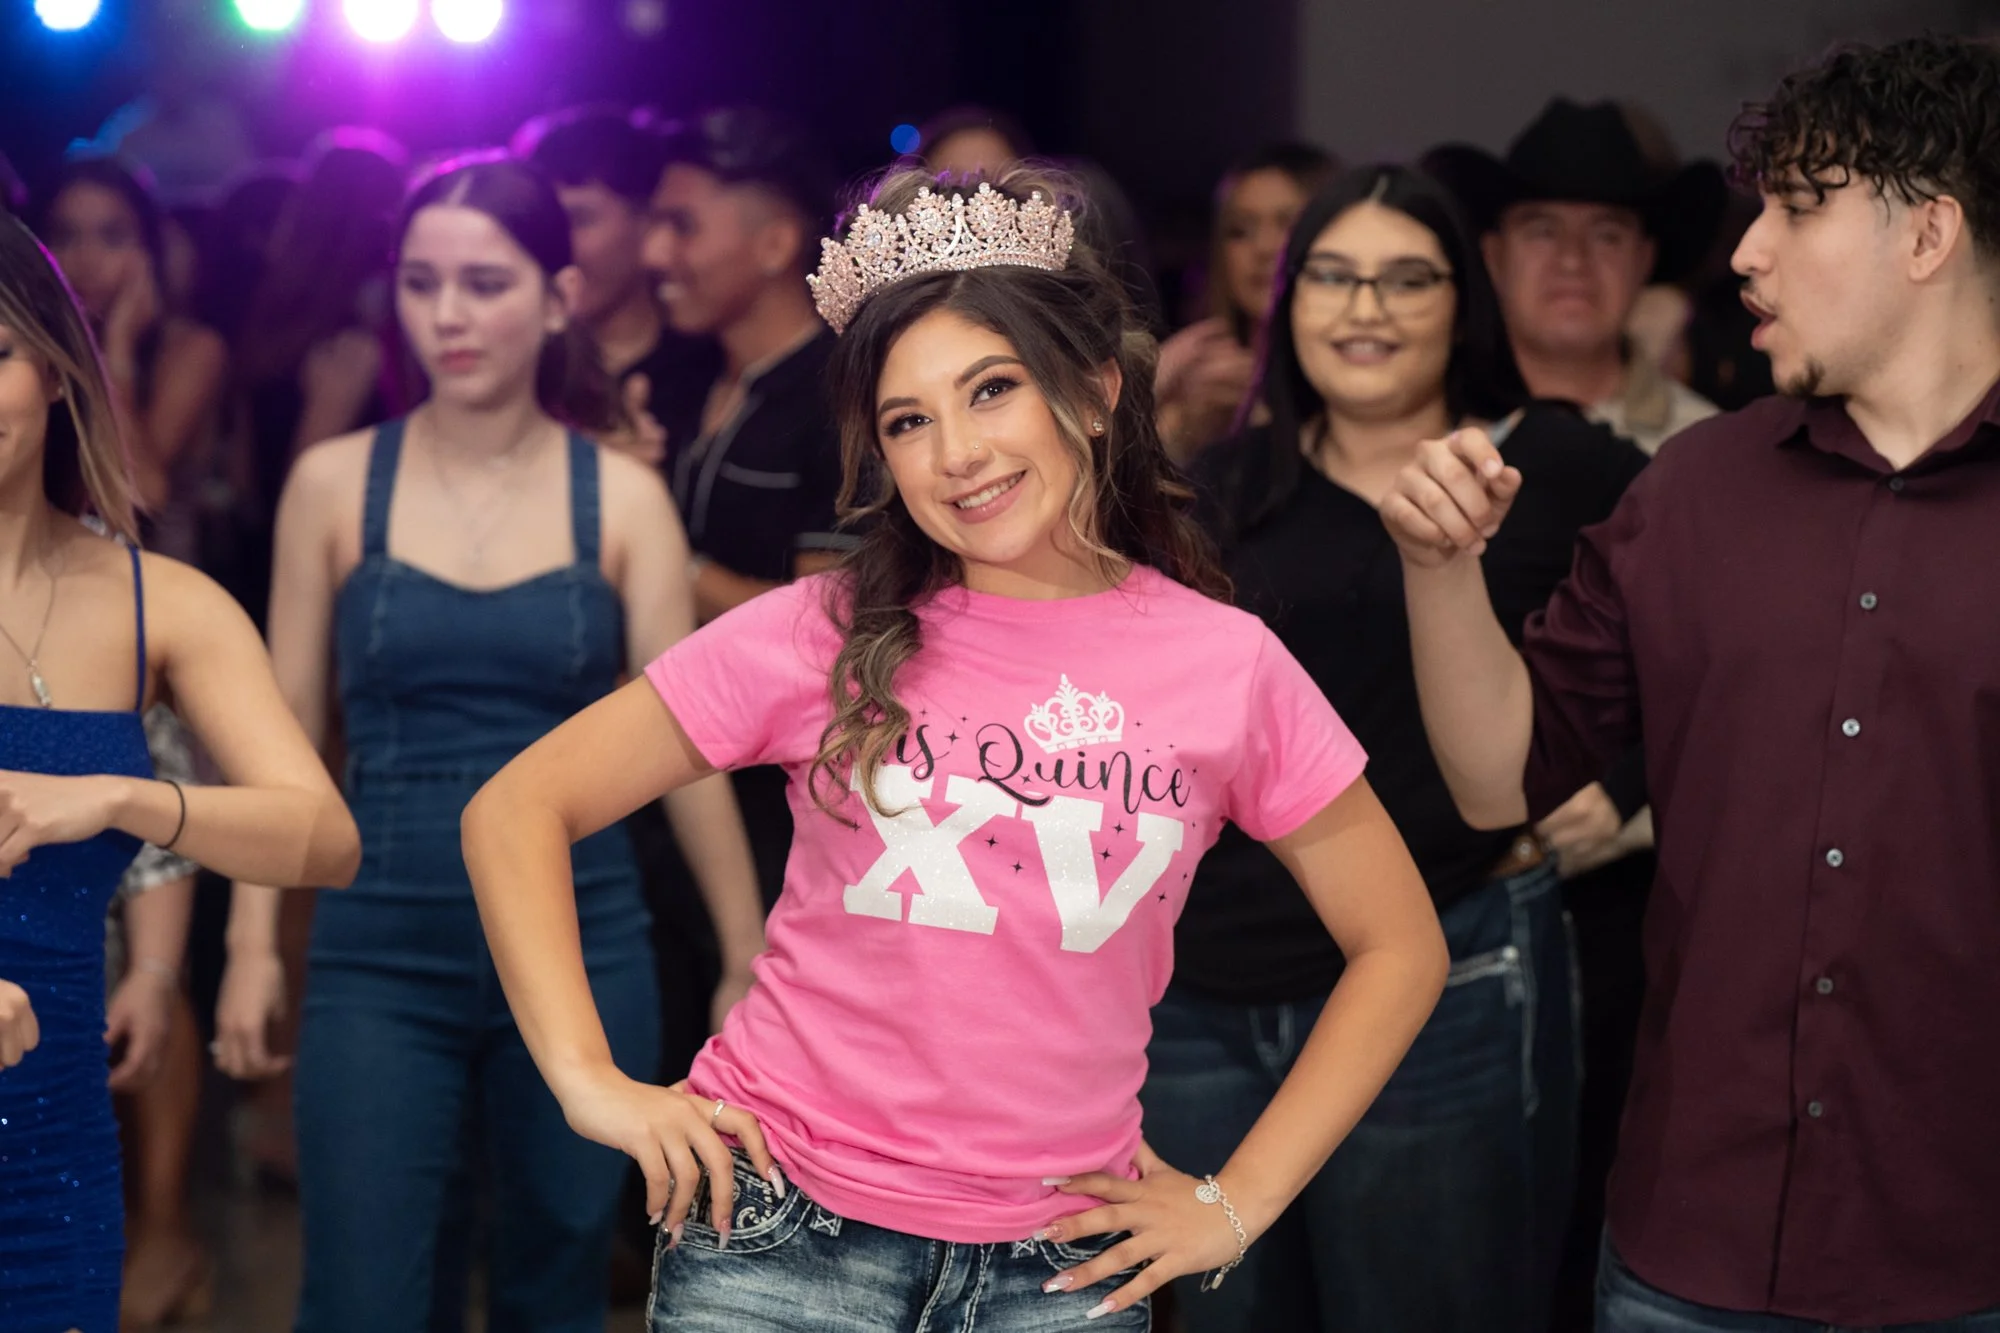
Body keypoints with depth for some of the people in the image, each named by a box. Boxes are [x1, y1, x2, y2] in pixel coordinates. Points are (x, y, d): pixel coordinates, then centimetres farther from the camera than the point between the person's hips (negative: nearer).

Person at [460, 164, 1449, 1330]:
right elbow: (517, 811, -1)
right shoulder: (829, 635, -5)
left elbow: (1401, 946, 7)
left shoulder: (1227, 665, -2)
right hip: (782, 1233, -1)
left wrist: (1236, 1205, 2)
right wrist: (593, 1081, -9)